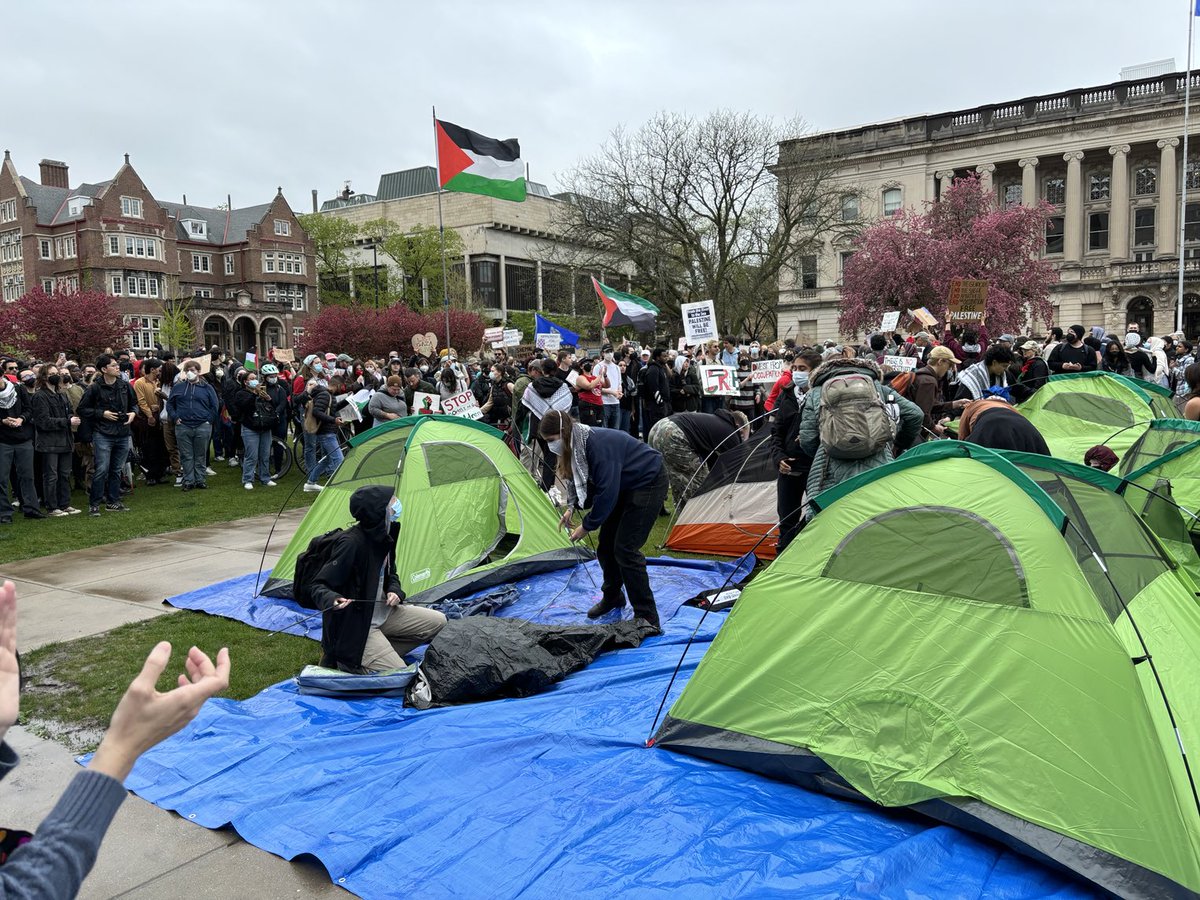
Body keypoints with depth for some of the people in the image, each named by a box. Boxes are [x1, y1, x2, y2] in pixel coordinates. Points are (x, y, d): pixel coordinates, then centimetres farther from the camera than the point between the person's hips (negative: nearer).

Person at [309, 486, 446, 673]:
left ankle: (381, 652, 4)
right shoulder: (352, 542, -25)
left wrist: (394, 591, -4)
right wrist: (333, 600, -41)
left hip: (382, 613, 9)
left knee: (437, 622, 5)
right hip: (356, 626, -9)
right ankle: (341, 658, 1)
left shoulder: (384, 535, 0)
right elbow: (319, 585, -19)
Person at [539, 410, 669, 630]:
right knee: (606, 544, 10)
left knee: (625, 549, -14)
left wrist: (586, 527, -21)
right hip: (625, 486, 9)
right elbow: (581, 481, 9)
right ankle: (612, 597, 32)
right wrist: (572, 507, -8)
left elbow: (606, 493, -31)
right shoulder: (577, 446, -5)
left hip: (649, 482, -9)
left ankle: (647, 617, -6)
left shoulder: (599, 445, -33)